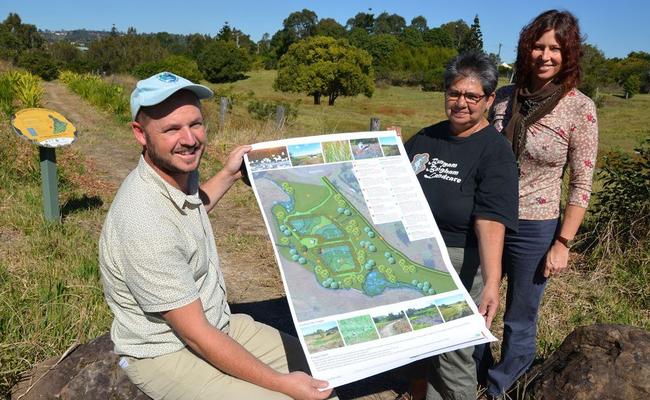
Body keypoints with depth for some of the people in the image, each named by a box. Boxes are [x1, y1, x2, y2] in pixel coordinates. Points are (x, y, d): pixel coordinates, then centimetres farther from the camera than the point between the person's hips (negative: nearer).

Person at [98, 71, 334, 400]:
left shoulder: (179, 171, -4)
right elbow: (196, 336, -26)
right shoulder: (144, 225, -31)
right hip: (166, 353, -8)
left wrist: (228, 175, 21)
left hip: (219, 323, 9)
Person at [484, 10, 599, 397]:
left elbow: (581, 184, -7)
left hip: (535, 228, -4)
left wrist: (563, 243, -9)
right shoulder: (505, 97, 0)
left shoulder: (579, 108, -10)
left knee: (519, 322, 12)